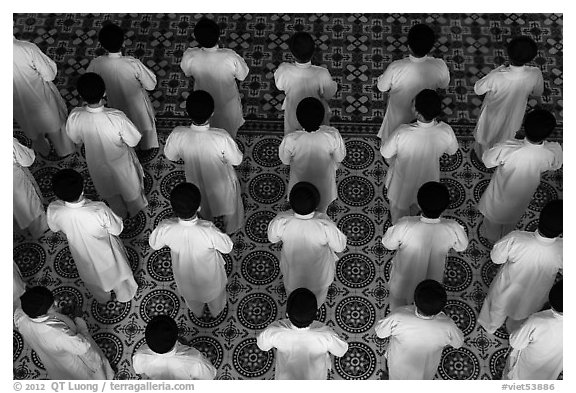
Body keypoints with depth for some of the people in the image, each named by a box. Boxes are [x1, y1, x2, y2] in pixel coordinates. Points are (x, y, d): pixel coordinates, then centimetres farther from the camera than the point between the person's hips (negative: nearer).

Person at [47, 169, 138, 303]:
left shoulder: (53, 210, -34)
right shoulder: (100, 211, -44)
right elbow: (117, 230, -24)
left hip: (82, 254, 3)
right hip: (106, 253, -3)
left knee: (92, 276, 35)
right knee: (116, 271, 32)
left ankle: (103, 298, 65)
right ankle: (125, 295, 62)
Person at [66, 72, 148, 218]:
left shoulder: (75, 117, -32)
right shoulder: (117, 118, -40)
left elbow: (76, 139, -11)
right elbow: (134, 141, -23)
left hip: (96, 161, 2)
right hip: (120, 161, -2)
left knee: (108, 191, 33)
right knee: (130, 186, 31)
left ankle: (121, 213, 59)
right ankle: (135, 209, 60)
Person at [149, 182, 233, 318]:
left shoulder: (165, 228, -38)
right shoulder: (209, 231, -45)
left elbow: (154, 244, -14)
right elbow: (228, 247, -23)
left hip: (185, 275, 2)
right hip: (210, 276, -2)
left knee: (191, 296, 38)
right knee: (215, 293, 36)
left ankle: (197, 313, 69)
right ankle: (216, 311, 67)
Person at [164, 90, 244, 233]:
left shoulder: (177, 135, -35)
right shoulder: (221, 137, -42)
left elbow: (170, 156, -13)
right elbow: (237, 160, -23)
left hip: (196, 181, 3)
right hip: (222, 183, -3)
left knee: (204, 205, 38)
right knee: (230, 203, 34)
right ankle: (231, 229, 64)